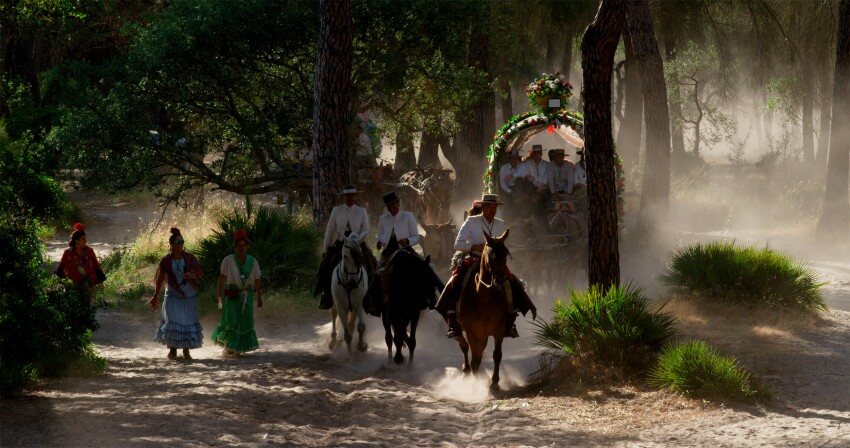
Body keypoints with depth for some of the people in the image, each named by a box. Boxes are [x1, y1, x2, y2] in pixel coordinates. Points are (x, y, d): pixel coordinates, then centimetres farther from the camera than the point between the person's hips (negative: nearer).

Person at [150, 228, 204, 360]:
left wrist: (193, 275, -19)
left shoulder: (190, 258, -1)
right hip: (173, 296, -1)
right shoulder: (166, 261, -3)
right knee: (172, 322, -8)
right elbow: (160, 279, 3)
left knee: (188, 322, 1)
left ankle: (186, 351, 11)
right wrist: (156, 296, 5)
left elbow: (200, 272, 3)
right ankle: (172, 349, 7)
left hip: (189, 296, 1)